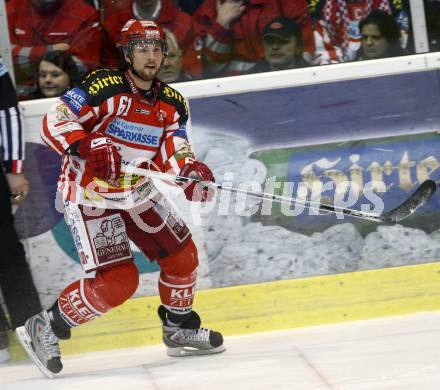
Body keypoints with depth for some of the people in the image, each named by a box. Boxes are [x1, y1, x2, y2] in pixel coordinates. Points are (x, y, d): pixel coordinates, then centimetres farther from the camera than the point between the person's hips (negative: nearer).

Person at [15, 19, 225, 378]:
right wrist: (84, 147, -41)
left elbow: (172, 150, -7)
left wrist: (192, 170, -29)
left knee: (182, 256, 11)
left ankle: (180, 329, 35)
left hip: (137, 193, 8)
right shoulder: (105, 87, -19)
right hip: (90, 195, -8)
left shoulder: (171, 103, 2)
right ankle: (46, 330, 0)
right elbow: (54, 122, -24)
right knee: (117, 281, -17)